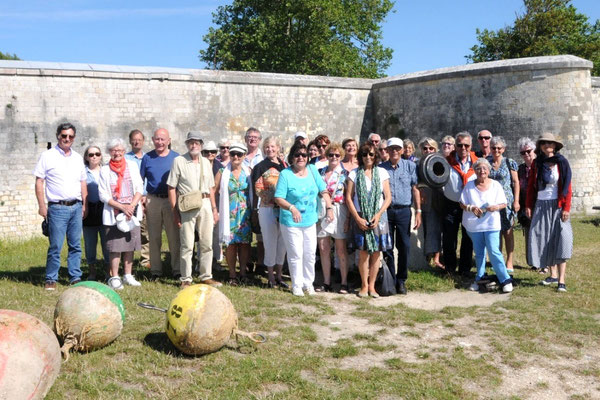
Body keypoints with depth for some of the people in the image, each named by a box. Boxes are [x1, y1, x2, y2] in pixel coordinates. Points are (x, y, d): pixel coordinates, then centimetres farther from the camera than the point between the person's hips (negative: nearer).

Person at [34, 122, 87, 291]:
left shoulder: (78, 158, 15)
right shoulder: (47, 156, 0)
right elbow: (39, 182, -2)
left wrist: (84, 205, 11)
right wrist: (42, 205, -8)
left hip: (76, 207, 5)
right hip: (57, 207, -4)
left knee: (75, 245, 7)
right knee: (55, 246, -4)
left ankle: (75, 277, 15)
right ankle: (51, 279, 6)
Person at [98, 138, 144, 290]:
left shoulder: (132, 165, 8)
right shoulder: (105, 170, 2)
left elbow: (140, 188, 6)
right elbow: (103, 195, -3)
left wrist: (131, 206, -9)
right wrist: (122, 207, -12)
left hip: (132, 212, 3)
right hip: (113, 214, -3)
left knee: (130, 245, 6)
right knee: (115, 247, -5)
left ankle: (128, 276, 15)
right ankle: (114, 278, 3)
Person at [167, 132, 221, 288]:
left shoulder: (206, 162, 15)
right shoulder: (179, 161, 0)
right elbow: (171, 188, -3)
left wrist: (214, 209, 14)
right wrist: (175, 212, -7)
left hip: (205, 204, 5)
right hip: (187, 206, -5)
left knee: (207, 244, 8)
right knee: (187, 245, -2)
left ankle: (206, 276, 18)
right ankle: (186, 279, 6)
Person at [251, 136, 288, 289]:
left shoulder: (284, 165, 11)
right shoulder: (260, 167, -1)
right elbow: (256, 190, -2)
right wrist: (254, 211, -5)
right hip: (267, 209, -4)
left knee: (282, 243, 9)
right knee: (271, 243, 1)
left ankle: (279, 276, 21)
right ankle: (271, 278, 11)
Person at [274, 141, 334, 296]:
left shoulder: (312, 170, 2)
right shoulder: (285, 174, -12)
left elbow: (324, 191, 8)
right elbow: (278, 198, -16)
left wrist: (329, 208, -1)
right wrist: (292, 208, -30)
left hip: (310, 220, 4)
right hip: (291, 222, -4)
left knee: (310, 254, 11)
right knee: (296, 254, 2)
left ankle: (308, 282, 28)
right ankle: (297, 285, 18)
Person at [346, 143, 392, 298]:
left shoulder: (382, 172, 5)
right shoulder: (354, 173, 3)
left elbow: (388, 197, 3)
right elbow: (348, 198, 0)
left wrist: (378, 215, -9)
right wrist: (357, 218, -8)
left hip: (379, 217, 1)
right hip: (361, 218, -1)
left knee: (376, 253, 2)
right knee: (363, 252, 0)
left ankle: (372, 285, 14)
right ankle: (364, 285, 13)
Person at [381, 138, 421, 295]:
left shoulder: (410, 166, 7)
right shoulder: (381, 168, 8)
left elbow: (415, 189, 5)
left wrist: (418, 212, -1)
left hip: (403, 211, 0)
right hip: (386, 211, 0)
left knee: (404, 247, 1)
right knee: (387, 247, 3)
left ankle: (401, 280, 15)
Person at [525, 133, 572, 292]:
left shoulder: (561, 162, -1)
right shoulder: (536, 164, 7)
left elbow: (567, 187, -4)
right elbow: (531, 186, 11)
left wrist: (566, 208, -12)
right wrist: (528, 206, 5)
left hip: (557, 206, -3)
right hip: (540, 206, 3)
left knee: (561, 239, -9)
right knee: (545, 240, 3)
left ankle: (561, 280, -8)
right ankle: (553, 275, 15)